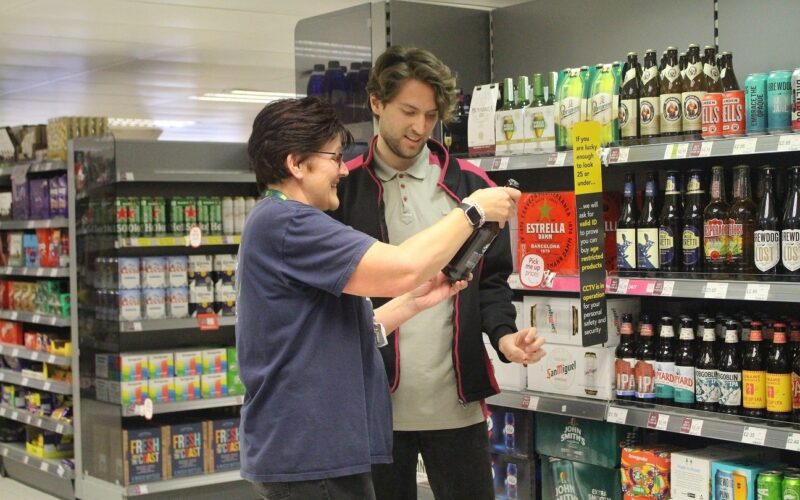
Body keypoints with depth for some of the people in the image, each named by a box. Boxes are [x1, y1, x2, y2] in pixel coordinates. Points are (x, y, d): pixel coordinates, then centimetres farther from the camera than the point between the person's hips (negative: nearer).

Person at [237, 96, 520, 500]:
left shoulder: (279, 223, 18)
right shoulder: (284, 222, -17)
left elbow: (346, 335, 18)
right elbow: (402, 268, -25)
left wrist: (416, 300, 9)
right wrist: (473, 209, -12)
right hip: (309, 455, -11)